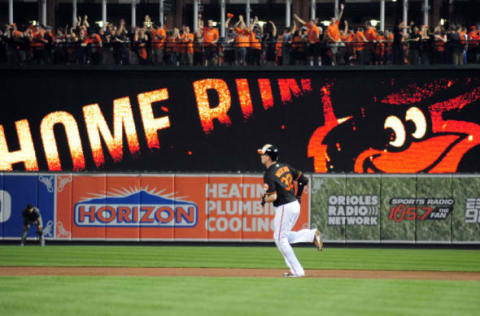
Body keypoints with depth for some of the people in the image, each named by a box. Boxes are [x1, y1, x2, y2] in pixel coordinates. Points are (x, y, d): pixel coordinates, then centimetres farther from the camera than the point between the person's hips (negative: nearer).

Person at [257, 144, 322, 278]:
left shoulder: (269, 174, -15)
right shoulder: (285, 167, 9)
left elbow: (273, 196, -22)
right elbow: (304, 180, 11)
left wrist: (264, 200, 0)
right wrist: (297, 196, 22)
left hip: (284, 208, -9)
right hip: (295, 205, 9)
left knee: (280, 239, 4)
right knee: (283, 236, 22)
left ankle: (296, 271, 3)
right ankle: (312, 234, 4)